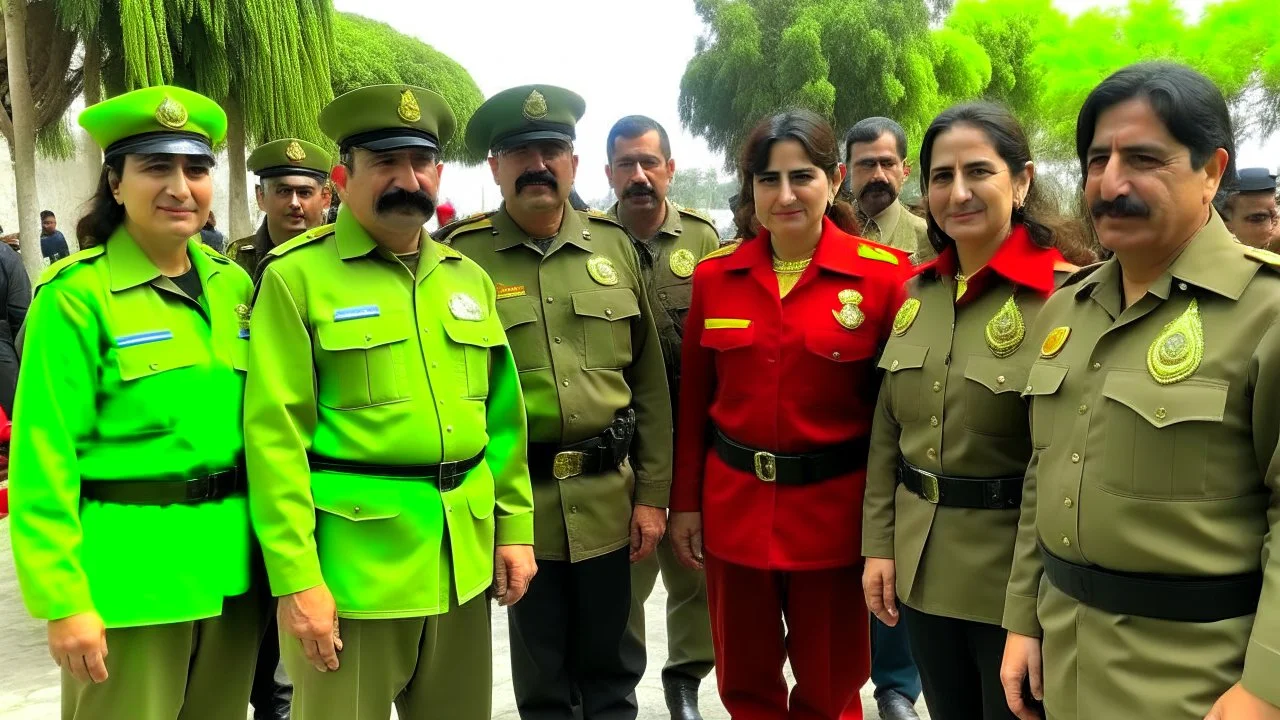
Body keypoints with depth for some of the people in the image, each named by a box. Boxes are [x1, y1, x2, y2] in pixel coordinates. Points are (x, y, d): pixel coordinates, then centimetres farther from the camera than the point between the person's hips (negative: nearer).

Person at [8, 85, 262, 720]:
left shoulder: (233, 284, 6)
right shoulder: (76, 295, -10)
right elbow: (45, 454, -12)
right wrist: (63, 599, -15)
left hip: (229, 565, 6)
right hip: (127, 571, -5)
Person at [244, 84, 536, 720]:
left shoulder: (468, 278, 10)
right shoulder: (296, 276, -7)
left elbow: (502, 415, 12)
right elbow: (275, 436, -12)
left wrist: (514, 526, 7)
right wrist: (295, 577, -15)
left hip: (462, 559, 5)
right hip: (350, 560, -5)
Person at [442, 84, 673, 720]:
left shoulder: (613, 245, 4)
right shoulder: (463, 256, -4)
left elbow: (649, 381, 5)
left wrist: (652, 494, 2)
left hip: (608, 499, 2)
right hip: (516, 500, -2)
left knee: (610, 667, 16)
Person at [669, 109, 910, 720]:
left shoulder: (885, 275, -9)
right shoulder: (715, 275, 1)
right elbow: (693, 400, 7)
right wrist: (684, 502, 6)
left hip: (833, 510, -2)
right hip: (734, 505, 3)